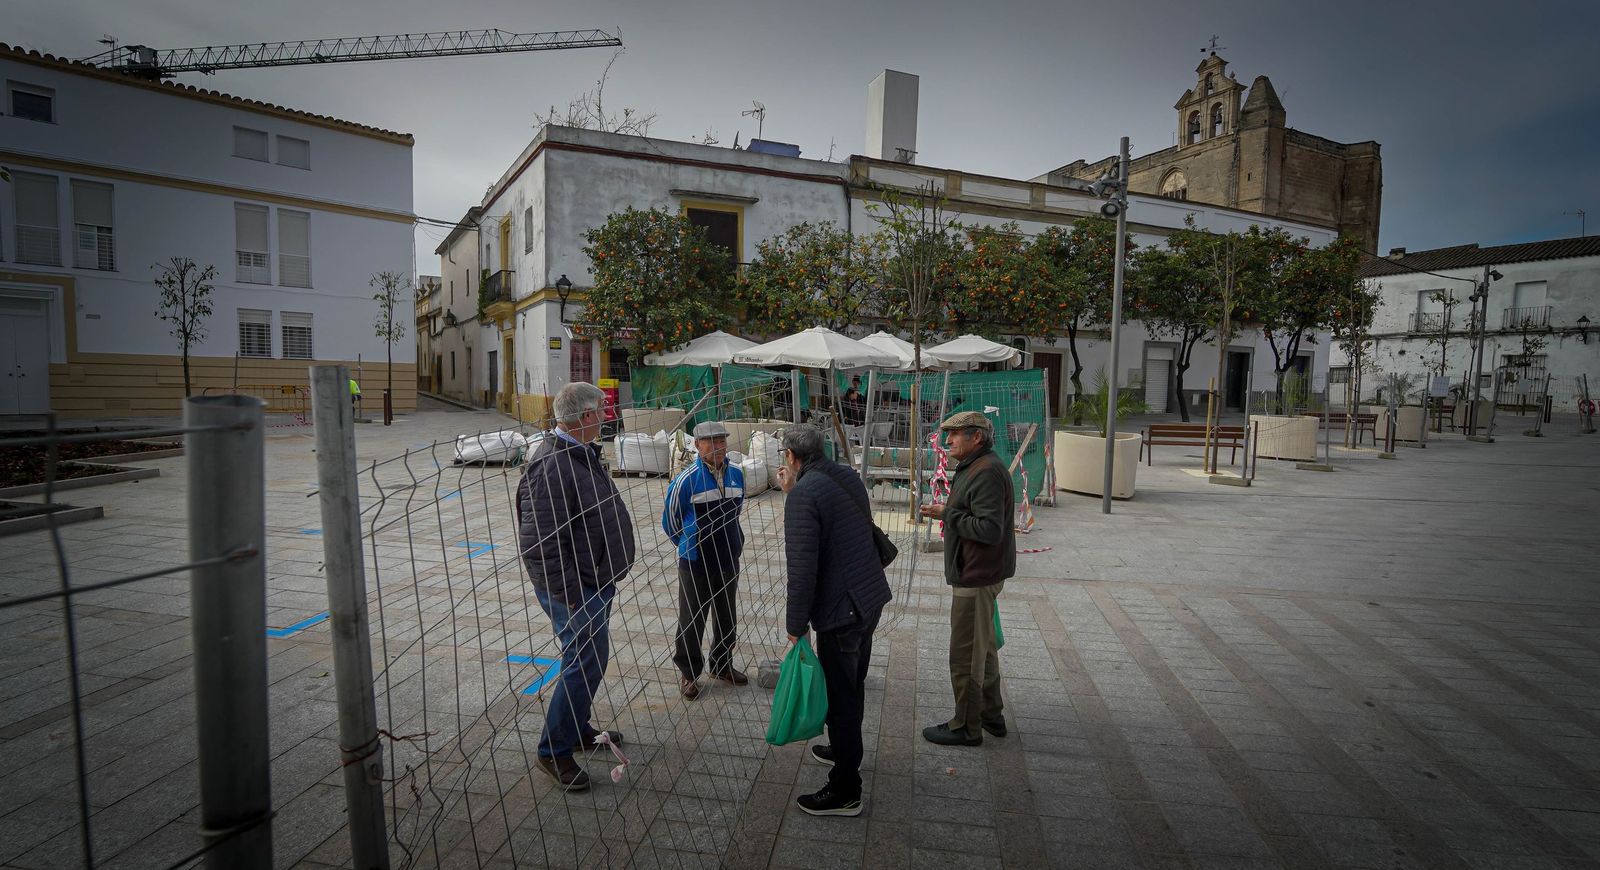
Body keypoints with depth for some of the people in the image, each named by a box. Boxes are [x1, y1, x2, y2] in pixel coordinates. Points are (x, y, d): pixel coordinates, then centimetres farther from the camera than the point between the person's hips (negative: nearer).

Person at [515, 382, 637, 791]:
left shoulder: (581, 454, 9)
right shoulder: (551, 467, -25)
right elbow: (539, 545, -28)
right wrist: (572, 596, -23)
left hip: (595, 582, 10)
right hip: (574, 589, -10)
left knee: (590, 660, 21)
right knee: (586, 663, -2)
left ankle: (578, 728, 39)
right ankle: (555, 750, 15)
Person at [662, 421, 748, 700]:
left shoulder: (736, 475, -2)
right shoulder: (687, 480, -18)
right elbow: (670, 520, -5)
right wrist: (690, 546, 7)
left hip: (729, 561, 5)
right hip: (695, 564, -5)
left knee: (727, 617, 18)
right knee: (691, 621, 8)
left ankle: (722, 664, 38)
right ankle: (688, 672, 27)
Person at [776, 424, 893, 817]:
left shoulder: (804, 495, -20)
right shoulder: (847, 476, 5)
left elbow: (802, 569, -23)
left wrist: (796, 627, -14)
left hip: (840, 610, -9)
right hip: (871, 596, 9)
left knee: (840, 697, 4)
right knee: (853, 686, 25)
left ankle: (845, 792, 17)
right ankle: (845, 749, 46)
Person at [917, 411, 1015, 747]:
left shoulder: (987, 472, -22)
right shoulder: (975, 467, 13)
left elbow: (989, 529, -28)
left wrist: (948, 514, -20)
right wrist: (947, 513, 7)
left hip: (976, 578, -11)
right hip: (980, 573, 11)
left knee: (965, 655, 1)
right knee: (983, 646, 22)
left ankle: (966, 727, 15)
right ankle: (991, 715, 37)